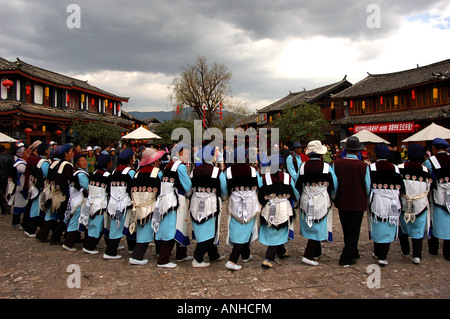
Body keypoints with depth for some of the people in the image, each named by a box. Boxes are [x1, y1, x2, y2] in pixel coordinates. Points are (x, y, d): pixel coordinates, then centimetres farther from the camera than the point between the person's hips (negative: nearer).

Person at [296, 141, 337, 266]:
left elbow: (297, 186, 4)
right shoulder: (326, 167, -11)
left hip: (306, 202, 3)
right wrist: (330, 196, 19)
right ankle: (308, 255, 0)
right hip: (322, 202, -3)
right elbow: (334, 186, -1)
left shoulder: (302, 167, -6)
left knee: (312, 228, 17)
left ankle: (316, 253, 33)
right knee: (318, 228, 5)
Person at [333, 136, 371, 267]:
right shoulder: (363, 166, -16)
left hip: (342, 202, 3)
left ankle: (353, 253, 38)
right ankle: (346, 258, 10)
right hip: (357, 203, -3)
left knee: (347, 230, 20)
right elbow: (367, 186, -6)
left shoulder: (337, 163, -10)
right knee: (354, 231, 9)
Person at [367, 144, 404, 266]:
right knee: (388, 229, 7)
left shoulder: (370, 168, -7)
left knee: (377, 227, 14)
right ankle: (382, 257, 4)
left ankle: (377, 253, 26)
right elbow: (401, 186, 1)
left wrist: (368, 199, 8)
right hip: (392, 204, 1)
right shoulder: (395, 168, -2)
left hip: (376, 202, 0)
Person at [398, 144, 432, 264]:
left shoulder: (400, 168, -12)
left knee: (403, 228, 18)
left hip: (403, 204, 0)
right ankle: (416, 255, 8)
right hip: (420, 205, 0)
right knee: (418, 231, 10)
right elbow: (427, 188, 3)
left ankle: (405, 251, 30)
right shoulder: (424, 170, -9)